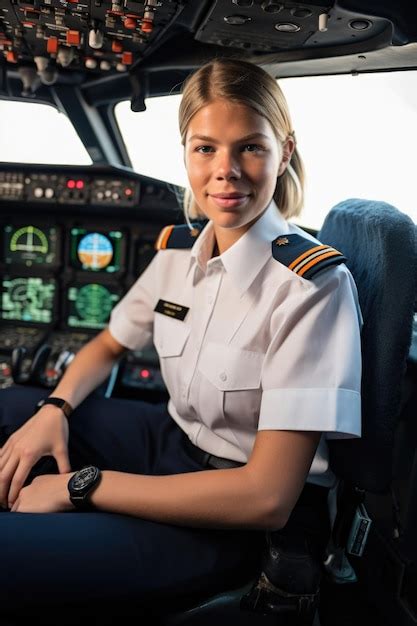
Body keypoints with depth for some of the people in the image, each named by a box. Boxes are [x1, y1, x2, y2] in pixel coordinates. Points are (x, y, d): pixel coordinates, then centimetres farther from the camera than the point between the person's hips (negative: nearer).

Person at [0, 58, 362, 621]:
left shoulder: (312, 284, -23)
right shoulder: (179, 248, -1)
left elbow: (266, 498, -26)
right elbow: (108, 347, 15)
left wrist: (80, 485, -21)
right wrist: (54, 410, -6)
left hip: (242, 522, -7)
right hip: (173, 440, 7)